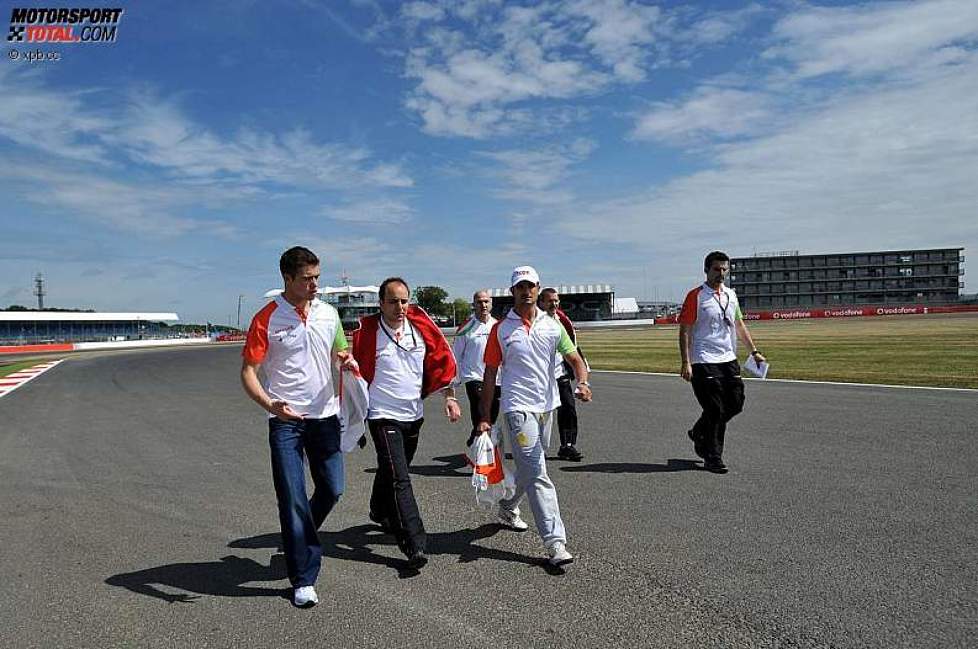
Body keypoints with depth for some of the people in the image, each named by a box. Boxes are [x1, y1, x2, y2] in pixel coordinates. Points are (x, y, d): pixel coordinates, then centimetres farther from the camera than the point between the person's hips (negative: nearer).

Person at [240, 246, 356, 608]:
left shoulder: (328, 313, 7)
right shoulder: (267, 319, -8)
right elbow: (248, 371, -9)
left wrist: (346, 360, -5)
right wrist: (270, 405, -26)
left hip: (325, 415, 5)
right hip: (286, 419, -4)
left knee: (332, 488, 10)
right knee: (292, 498, -3)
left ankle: (299, 537, 40)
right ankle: (303, 580, 9)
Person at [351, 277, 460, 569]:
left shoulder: (421, 326, -3)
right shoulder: (367, 333, -12)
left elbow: (442, 360, 5)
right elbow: (356, 374, -4)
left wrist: (450, 397, 1)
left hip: (414, 414, 5)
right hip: (384, 416, -5)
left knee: (392, 471, 23)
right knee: (399, 479, -12)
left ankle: (380, 512, 49)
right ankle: (415, 545, -12)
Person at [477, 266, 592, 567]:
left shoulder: (552, 325, 6)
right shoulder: (501, 329, -2)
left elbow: (575, 359, 6)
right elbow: (490, 373, 1)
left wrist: (582, 383, -17)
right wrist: (485, 417, -1)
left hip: (547, 406, 5)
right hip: (517, 407, -5)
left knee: (529, 468, 19)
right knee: (537, 474, -12)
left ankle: (508, 508, 45)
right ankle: (555, 542, -10)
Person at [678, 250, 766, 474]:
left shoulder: (731, 295, 13)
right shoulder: (696, 296, -7)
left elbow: (739, 325, 23)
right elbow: (684, 331, -9)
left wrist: (754, 351, 17)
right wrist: (685, 363, -16)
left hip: (729, 360, 7)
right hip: (704, 363, -7)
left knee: (735, 404, 6)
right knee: (716, 410, -6)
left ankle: (699, 433, 28)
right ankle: (712, 458, 7)